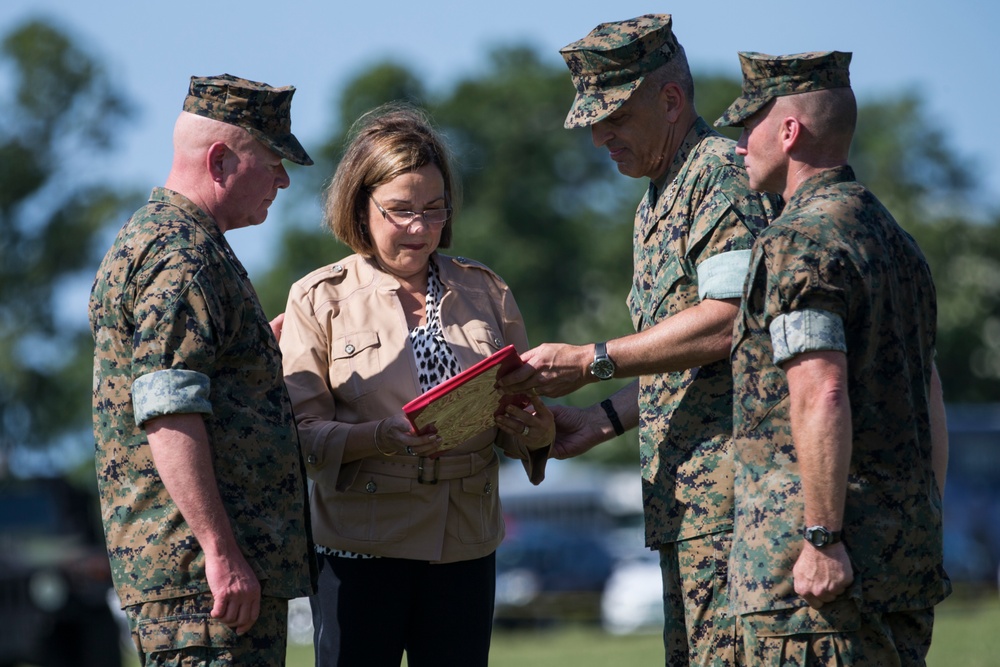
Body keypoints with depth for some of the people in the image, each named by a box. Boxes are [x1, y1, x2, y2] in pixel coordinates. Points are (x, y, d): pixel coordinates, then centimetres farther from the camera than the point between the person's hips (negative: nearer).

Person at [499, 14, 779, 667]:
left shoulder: (724, 172, -8)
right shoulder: (656, 206, 24)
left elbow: (727, 322, -19)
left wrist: (591, 362, -15)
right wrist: (605, 419, 14)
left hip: (730, 488, -10)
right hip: (685, 497, 10)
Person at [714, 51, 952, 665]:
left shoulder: (799, 244, -12)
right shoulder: (897, 241, 18)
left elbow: (822, 396, -22)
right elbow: (931, 402, 22)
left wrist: (822, 539, -22)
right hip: (907, 554, 9)